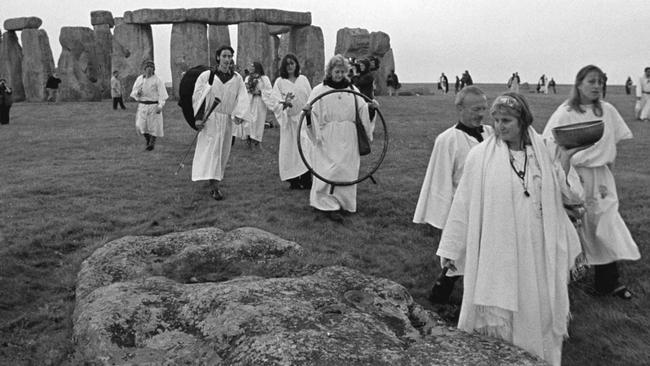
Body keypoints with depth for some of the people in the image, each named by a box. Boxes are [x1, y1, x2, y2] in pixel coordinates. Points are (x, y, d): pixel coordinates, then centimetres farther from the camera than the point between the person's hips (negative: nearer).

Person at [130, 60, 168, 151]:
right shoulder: (139, 79, 7)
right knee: (141, 125, -3)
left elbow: (162, 94, -10)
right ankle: (147, 139, 21)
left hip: (154, 105, -3)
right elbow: (133, 93, 13)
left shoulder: (157, 80, -5)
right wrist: (138, 92, -12)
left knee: (154, 125, -1)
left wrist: (160, 106, -21)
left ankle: (152, 143, 13)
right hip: (142, 106, 3)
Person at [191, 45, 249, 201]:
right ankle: (215, 187, -16)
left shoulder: (237, 78, 3)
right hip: (209, 119, -4)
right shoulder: (206, 76, -3)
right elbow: (197, 97, -2)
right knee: (211, 149, -11)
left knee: (223, 151, 11)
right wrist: (198, 118, -9)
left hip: (226, 120, 4)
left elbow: (242, 98, -6)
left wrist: (238, 115, -23)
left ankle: (214, 180, 30)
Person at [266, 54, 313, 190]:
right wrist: (284, 103, -24)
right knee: (290, 149, 0)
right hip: (289, 119, -1)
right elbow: (273, 101, -6)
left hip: (303, 118, 1)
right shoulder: (280, 82, 2)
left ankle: (306, 181, -1)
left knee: (305, 148, -6)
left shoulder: (303, 79, 8)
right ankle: (294, 181, 8)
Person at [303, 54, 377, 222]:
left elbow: (362, 110, 10)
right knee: (330, 169, -7)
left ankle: (343, 202, 21)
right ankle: (329, 205, -2)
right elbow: (313, 113, -4)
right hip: (328, 138, -4)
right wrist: (307, 111, -25)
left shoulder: (352, 90, 10)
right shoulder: (319, 90, -1)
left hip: (348, 139, 4)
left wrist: (370, 107, -9)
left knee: (347, 169, 7)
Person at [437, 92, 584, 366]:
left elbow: (568, 196, 3)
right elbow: (463, 204, -5)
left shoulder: (542, 152, 3)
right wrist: (450, 249, -3)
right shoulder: (481, 156, -7)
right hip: (497, 252, -3)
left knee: (536, 313, 12)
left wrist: (564, 158, -10)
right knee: (497, 318, 3)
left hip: (537, 251, 3)